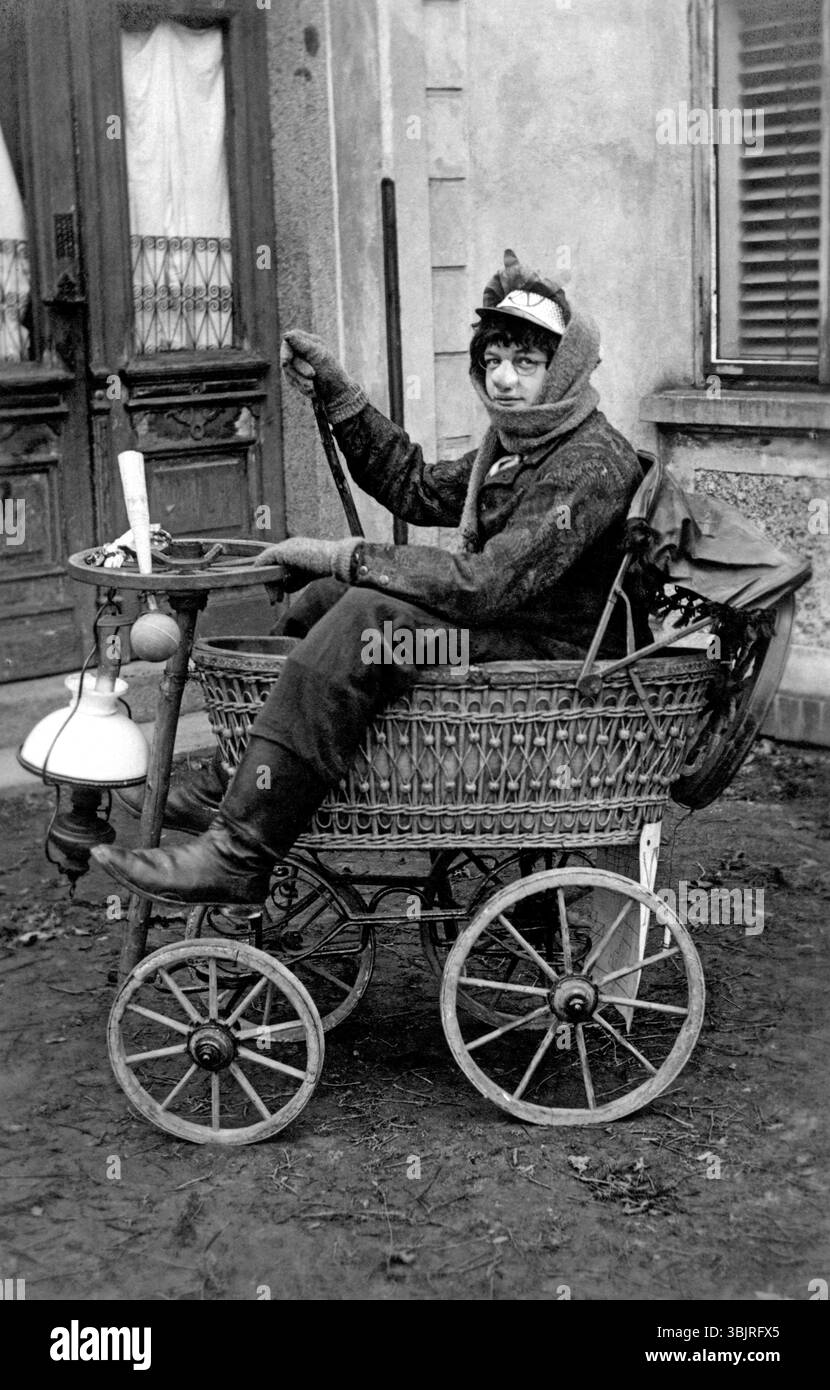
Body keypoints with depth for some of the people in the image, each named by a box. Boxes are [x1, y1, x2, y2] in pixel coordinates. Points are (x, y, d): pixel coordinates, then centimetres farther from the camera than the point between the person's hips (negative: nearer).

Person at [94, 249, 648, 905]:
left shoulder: (592, 464, -20)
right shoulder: (512, 443, 12)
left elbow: (489, 584, -30)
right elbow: (418, 489, 23)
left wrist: (344, 556, -26)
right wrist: (340, 395, 14)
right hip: (502, 626, 11)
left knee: (365, 617, -30)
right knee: (321, 598, 13)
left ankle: (239, 854, -32)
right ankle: (235, 782, 18)